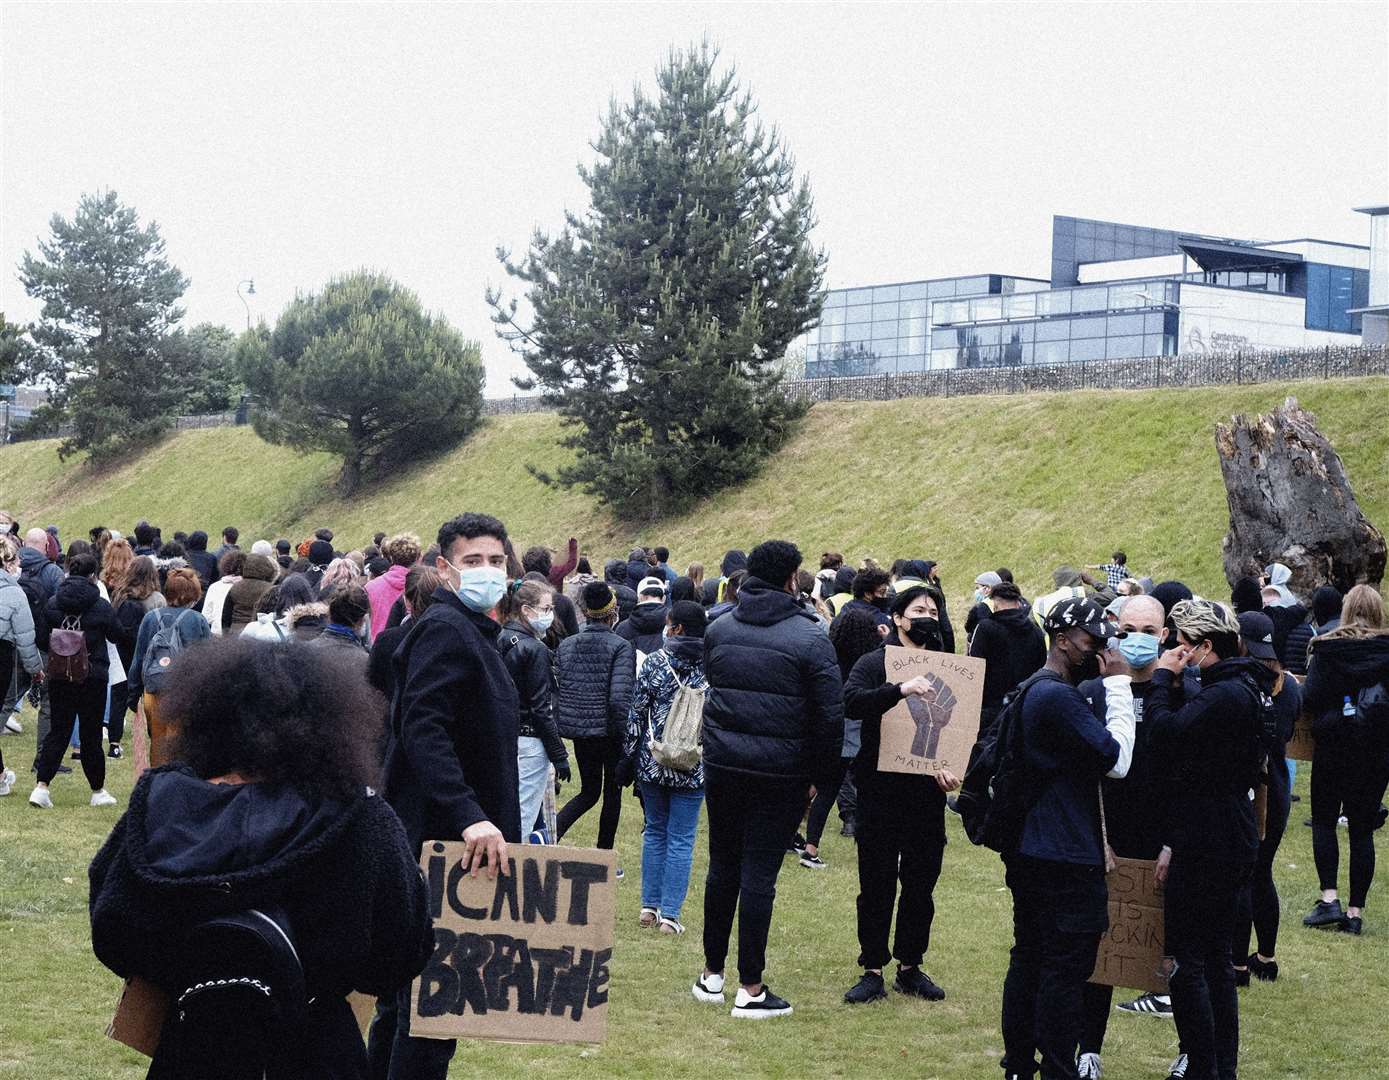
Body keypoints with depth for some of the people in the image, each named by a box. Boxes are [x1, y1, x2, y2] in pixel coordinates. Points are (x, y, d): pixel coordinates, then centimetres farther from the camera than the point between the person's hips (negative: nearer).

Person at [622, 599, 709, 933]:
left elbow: (636, 712, -3)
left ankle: (649, 906, 19)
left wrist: (628, 756, 6)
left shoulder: (655, 662, -6)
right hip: (694, 766, 0)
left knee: (655, 831, 16)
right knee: (681, 839, 5)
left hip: (653, 760, 0)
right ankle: (670, 913, 3)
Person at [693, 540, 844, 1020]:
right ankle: (750, 988, 5)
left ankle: (712, 974, 24)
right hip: (780, 773, -4)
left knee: (722, 866, 16)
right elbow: (830, 716, -9)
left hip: (722, 764, 4)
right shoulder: (810, 639, -10)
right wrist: (820, 776, 1)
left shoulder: (718, 629, 4)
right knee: (759, 873, 0)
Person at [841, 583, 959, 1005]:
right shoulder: (874, 663, -3)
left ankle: (910, 966, 21)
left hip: (928, 792, 3)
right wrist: (900, 690, -35)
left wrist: (953, 767, -7)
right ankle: (873, 970, 10)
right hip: (881, 791, -3)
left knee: (921, 884, 10)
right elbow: (852, 702, -21)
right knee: (877, 884, 2)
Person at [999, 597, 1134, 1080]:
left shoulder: (1034, 692, 15)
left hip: (1030, 854, 11)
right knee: (1066, 970, -3)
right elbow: (1117, 759, -20)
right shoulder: (1059, 697, -19)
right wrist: (1118, 686, -14)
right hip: (1065, 859, -11)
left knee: (1029, 960, 16)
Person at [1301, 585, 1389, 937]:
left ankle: (1329, 897, 0)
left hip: (1333, 746, -1)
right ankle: (1355, 911, 7)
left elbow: (1310, 697, -13)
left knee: (1324, 819, 13)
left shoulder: (1326, 647, -9)